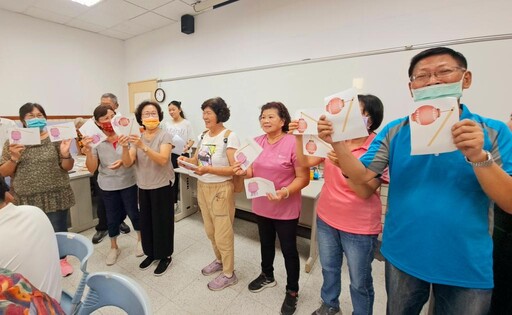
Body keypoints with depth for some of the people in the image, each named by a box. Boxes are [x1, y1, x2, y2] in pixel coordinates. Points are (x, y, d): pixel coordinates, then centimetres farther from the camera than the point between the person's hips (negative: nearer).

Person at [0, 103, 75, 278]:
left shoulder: (55, 138, -1)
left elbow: (67, 167, -1)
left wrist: (65, 154, -20)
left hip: (55, 196, -1)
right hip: (26, 200, 1)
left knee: (59, 232, 9)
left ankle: (61, 260, 32)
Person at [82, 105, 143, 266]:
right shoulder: (95, 140, -8)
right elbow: (92, 169, -7)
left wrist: (123, 161, -24)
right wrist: (88, 151, -22)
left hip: (128, 183, -1)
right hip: (108, 186, 1)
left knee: (133, 212, 11)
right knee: (112, 217, 14)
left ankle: (140, 240, 37)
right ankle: (114, 248, 37)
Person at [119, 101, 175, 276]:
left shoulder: (164, 136, -10)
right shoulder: (136, 137, 3)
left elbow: (163, 159, -25)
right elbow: (127, 163, -5)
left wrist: (143, 147, -37)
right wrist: (125, 148, -24)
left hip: (162, 186, -4)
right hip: (143, 187, 5)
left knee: (162, 221, 5)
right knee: (146, 221, 16)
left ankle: (165, 256, 25)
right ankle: (151, 253, 37)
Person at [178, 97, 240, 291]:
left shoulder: (229, 137, -16)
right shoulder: (203, 135, 6)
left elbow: (235, 169, -21)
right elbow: (197, 160, 11)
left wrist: (208, 169, -29)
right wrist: (187, 160, -11)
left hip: (221, 189, -7)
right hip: (203, 187, 7)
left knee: (222, 233, 5)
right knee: (210, 230, 21)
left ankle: (229, 274, 26)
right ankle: (219, 261, 45)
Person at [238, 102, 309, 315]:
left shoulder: (293, 143, -18)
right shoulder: (257, 142, 1)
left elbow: (303, 178, -16)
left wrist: (285, 192, -30)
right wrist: (242, 171, -11)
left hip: (286, 208, -5)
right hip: (261, 205, 6)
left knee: (289, 249, 12)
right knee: (266, 243, 25)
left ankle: (292, 291, 36)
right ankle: (267, 276, 51)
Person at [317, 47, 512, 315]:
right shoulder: (395, 131, -5)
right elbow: (360, 176, -11)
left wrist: (478, 156, -27)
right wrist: (337, 143, -27)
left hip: (467, 265, 0)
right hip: (403, 256, 1)